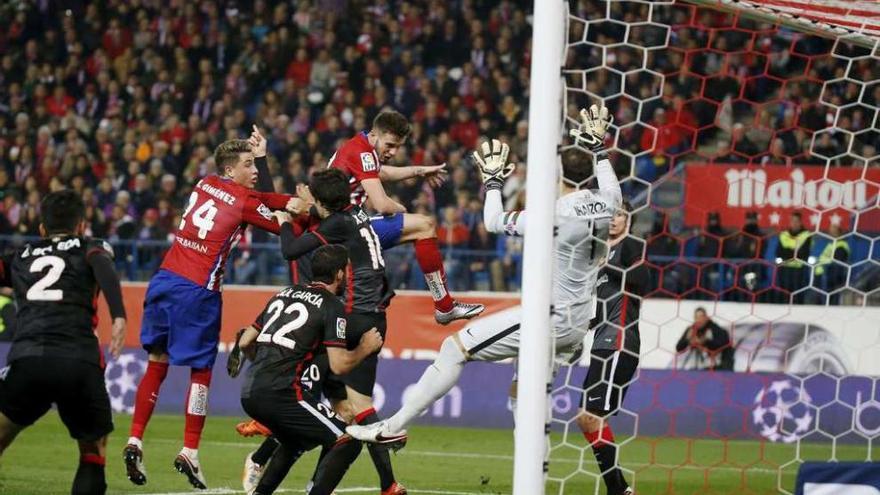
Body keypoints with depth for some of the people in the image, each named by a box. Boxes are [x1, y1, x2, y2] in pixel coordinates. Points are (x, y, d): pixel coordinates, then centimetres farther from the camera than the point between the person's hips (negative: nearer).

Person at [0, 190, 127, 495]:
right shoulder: (90, 249, 19)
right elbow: (103, 267, -3)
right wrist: (119, 317, -15)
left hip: (26, 358, 1)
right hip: (80, 362, -1)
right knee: (94, 453, 17)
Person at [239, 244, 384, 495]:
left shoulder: (285, 294, 20)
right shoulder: (332, 307, -2)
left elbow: (245, 342, 23)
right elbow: (339, 365, -9)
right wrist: (366, 348, 9)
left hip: (249, 392, 8)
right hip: (281, 394, -8)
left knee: (297, 442, 32)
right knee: (347, 443, -3)